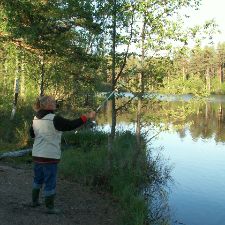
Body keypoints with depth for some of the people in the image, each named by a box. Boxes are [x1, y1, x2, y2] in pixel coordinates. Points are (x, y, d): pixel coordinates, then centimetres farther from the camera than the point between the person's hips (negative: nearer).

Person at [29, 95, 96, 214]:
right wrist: (86, 117, -9)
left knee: (38, 178, 22)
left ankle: (34, 201, 34)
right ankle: (50, 207, 11)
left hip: (37, 155, 7)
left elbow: (32, 134, 18)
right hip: (50, 156, -7)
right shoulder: (54, 119, -17)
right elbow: (71, 124, -15)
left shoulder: (36, 119, 6)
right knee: (50, 182, 2)